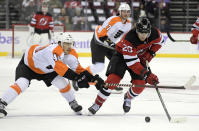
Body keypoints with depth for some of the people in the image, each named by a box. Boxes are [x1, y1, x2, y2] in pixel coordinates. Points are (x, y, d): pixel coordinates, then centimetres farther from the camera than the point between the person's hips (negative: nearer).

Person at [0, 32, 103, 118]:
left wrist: (92, 78, -21)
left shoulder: (71, 53, -18)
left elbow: (77, 68, -8)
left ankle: (73, 103, 17)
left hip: (46, 69, 7)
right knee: (21, 84, -26)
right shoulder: (54, 50, -43)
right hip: (28, 63, -7)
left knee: (62, 83, -4)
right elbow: (60, 68, -50)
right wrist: (77, 78, -53)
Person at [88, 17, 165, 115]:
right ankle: (97, 103, -10)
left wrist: (150, 53, -11)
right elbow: (131, 62, -39)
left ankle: (128, 98, 23)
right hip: (122, 55, -4)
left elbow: (159, 41, 4)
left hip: (140, 57, 4)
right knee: (113, 79, -22)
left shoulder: (155, 33, -24)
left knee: (140, 84, -11)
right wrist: (147, 74, -45)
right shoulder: (129, 39, -38)